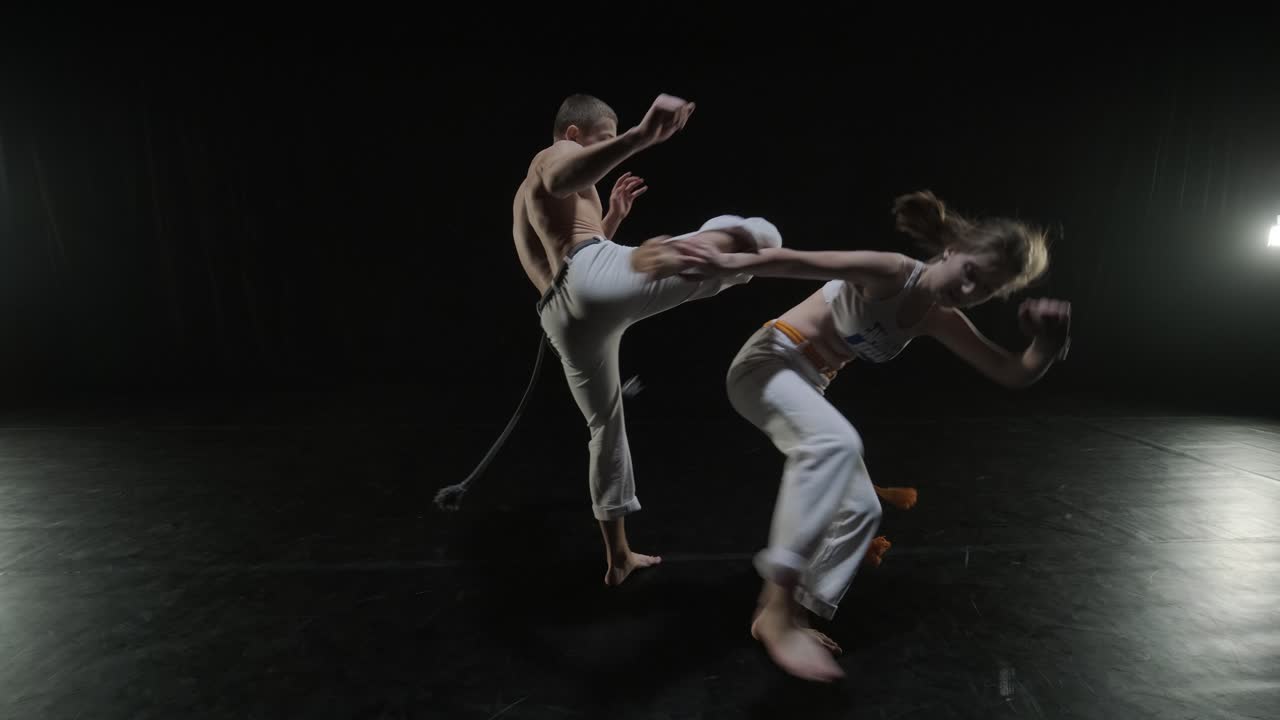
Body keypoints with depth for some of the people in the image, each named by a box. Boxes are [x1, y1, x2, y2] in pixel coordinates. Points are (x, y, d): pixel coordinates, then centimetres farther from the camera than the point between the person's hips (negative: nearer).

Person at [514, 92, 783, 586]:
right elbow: (561, 180, -15)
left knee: (606, 425, 24)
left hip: (560, 318, 8)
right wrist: (642, 137, -29)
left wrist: (612, 218, 42)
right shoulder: (557, 154, 14)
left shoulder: (524, 198, 41)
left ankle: (618, 558, 35)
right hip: (593, 275, -8)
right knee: (744, 236, -13)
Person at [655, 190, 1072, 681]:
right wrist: (730, 264, -40)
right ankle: (777, 607, -38)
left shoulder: (941, 321, 3)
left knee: (861, 511, 4)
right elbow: (801, 262, -28)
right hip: (767, 362, -8)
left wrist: (1050, 339, -16)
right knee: (837, 442, -39)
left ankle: (790, 616, 12)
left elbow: (1016, 375, 4)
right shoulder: (892, 273, -18)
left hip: (809, 386, 9)